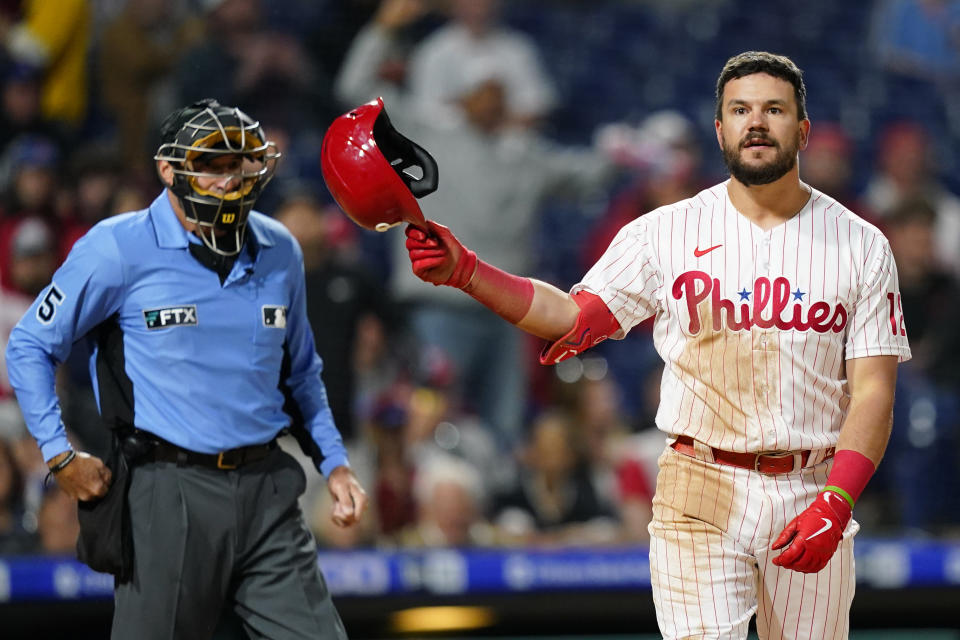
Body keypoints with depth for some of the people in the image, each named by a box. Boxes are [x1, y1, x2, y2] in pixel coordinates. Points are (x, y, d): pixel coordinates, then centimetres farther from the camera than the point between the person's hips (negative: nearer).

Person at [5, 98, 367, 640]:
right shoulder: (121, 249, -5)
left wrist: (334, 462, 16)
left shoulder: (279, 253, 10)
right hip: (169, 491, -4)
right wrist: (60, 454, -4)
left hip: (266, 488, 4)